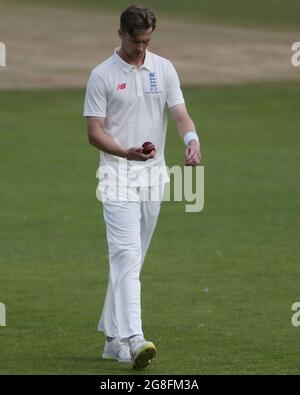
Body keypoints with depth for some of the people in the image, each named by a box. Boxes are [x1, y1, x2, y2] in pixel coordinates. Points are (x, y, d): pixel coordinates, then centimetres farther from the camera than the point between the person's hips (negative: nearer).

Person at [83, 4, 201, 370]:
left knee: (130, 259, 11)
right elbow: (94, 132, -7)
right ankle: (133, 340, -27)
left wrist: (192, 141, -21)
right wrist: (127, 153, -25)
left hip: (154, 175, 5)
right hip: (118, 176, -5)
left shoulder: (163, 69, 8)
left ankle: (113, 337, 20)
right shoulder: (102, 75, -4)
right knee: (127, 257, -17)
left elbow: (180, 114, 2)